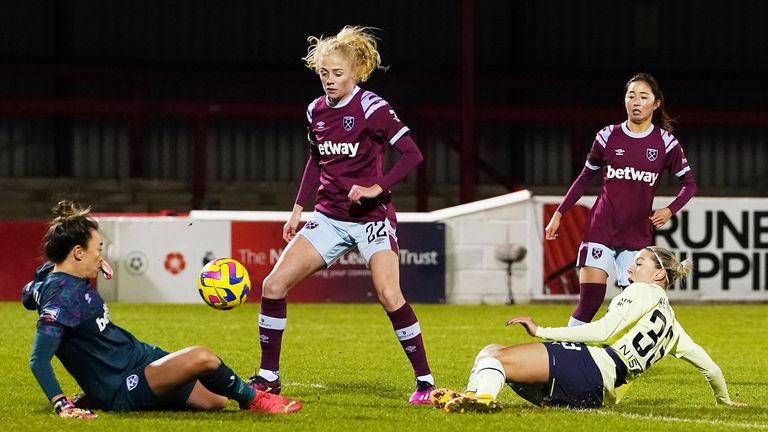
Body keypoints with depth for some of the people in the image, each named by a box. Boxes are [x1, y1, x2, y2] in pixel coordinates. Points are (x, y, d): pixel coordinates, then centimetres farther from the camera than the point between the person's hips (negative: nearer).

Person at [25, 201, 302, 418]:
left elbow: (28, 296, 30)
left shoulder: (50, 274, 5)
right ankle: (253, 400, -6)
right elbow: (38, 360, -28)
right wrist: (62, 405, -36)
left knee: (215, 400, 15)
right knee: (200, 357, -29)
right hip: (122, 391, -11)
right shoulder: (63, 295, -23)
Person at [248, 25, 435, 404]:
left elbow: (412, 153, -16)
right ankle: (268, 377, 7)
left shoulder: (371, 109, -13)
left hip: (371, 217, -6)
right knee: (274, 284, -4)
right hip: (329, 217, 6)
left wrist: (378, 188, -25)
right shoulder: (316, 111, 6)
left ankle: (425, 381, -9)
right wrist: (298, 208, 16)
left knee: (389, 295, -23)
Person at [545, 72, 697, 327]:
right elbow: (585, 178, 14)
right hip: (600, 229, -1)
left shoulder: (665, 143, 1)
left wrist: (669, 210, -8)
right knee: (590, 300, -11)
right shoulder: (608, 137, 2)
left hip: (638, 236, 1)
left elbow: (689, 183, 9)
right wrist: (558, 214, 11)